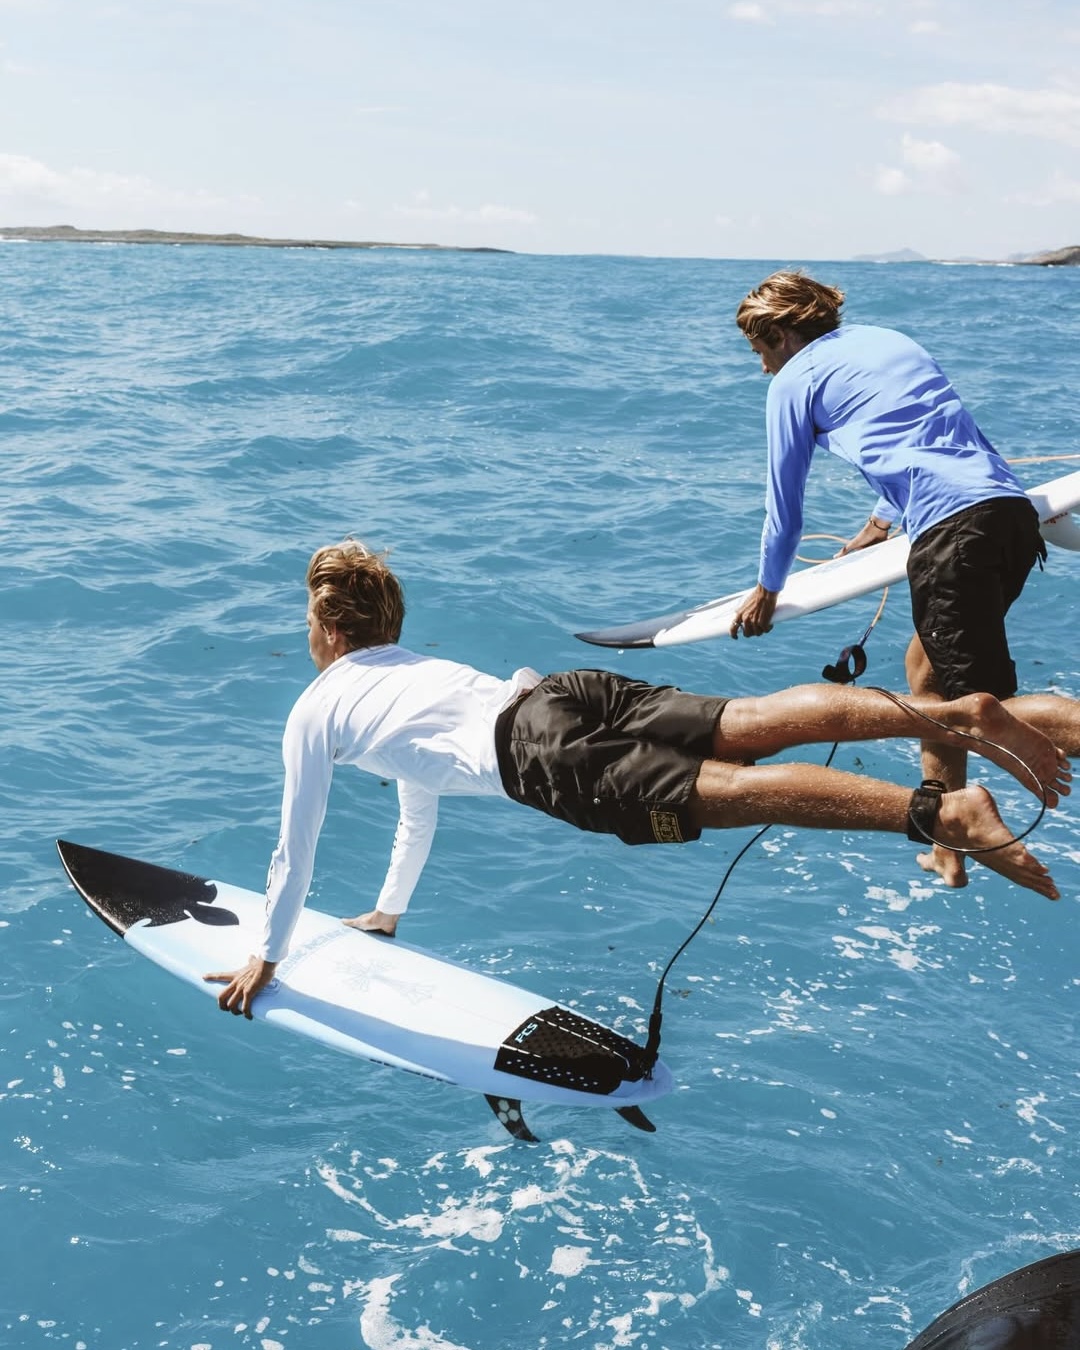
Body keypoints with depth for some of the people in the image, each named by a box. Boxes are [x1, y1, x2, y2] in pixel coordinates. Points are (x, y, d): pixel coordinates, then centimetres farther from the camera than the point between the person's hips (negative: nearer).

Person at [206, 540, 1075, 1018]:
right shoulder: (415, 664, 43)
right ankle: (961, 711, -28)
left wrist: (266, 958, 42)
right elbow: (420, 811, 54)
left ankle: (947, 813, -40)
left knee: (730, 790, -23)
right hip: (572, 686, 7)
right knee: (757, 723, -10)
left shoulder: (315, 711, 23)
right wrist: (388, 914, 63)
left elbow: (298, 848, 29)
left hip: (536, 751, -7)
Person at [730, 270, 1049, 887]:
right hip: (1014, 509, 8)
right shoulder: (890, 339, 29)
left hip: (954, 530, -8)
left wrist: (766, 592, 29)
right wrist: (879, 524, 51)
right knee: (927, 665, 19)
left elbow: (785, 508, 15)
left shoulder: (795, 379, 9)